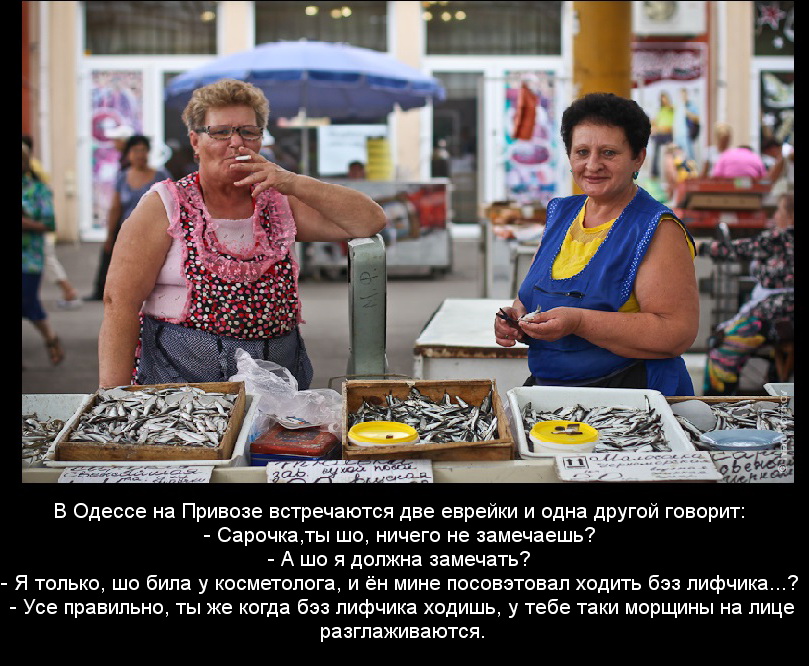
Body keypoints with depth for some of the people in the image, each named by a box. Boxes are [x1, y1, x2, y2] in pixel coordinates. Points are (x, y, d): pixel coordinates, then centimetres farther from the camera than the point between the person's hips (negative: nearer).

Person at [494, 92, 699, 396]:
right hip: (543, 385, 6)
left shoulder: (657, 231, -8)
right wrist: (516, 317, 0)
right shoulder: (561, 213, 13)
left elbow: (678, 333, -17)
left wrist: (578, 322, -22)